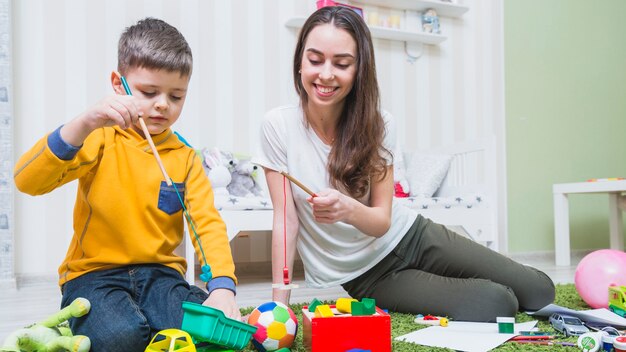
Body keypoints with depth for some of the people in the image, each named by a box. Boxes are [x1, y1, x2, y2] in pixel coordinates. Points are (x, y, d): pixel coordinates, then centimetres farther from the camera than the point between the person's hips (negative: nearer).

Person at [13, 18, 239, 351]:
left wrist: (222, 285, -24)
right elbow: (28, 181, -14)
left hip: (160, 273, 2)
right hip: (93, 273, -2)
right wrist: (84, 124, -30)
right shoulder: (101, 141, 0)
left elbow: (208, 223, -5)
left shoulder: (185, 158, 7)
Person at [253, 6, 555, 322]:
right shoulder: (278, 126, -16)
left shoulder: (377, 124, -11)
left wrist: (348, 209, -38)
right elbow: (285, 218, -14)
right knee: (495, 306, -17)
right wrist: (279, 302, -17)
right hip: (362, 277, -3)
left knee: (539, 291, -2)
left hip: (410, 236, 3)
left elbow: (383, 220, -15)